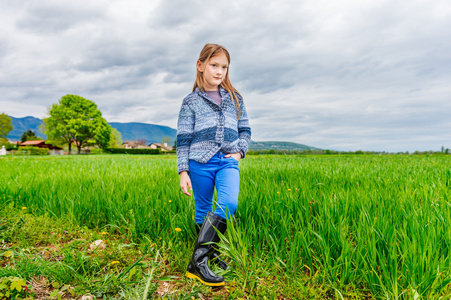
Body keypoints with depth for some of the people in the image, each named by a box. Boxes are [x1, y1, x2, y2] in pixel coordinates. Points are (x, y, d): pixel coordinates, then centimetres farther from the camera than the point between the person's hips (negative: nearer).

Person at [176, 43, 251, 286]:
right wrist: (183, 171, -3)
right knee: (203, 210, 5)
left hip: (228, 161, 2)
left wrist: (239, 151, 0)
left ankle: (200, 257, -13)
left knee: (229, 204, -20)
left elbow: (245, 130, 18)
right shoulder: (190, 102, 5)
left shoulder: (235, 98, 14)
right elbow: (183, 139, 2)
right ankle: (204, 259, 21)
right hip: (201, 162, -1)